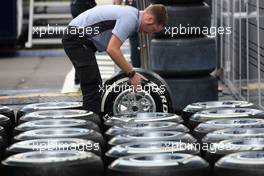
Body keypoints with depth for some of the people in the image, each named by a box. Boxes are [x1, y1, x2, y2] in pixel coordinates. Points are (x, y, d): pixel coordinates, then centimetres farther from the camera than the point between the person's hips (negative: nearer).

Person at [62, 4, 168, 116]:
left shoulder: (131, 15, 12)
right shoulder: (130, 19, -18)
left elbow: (113, 48, 22)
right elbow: (112, 49, -24)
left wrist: (130, 72, 16)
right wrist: (131, 74, -16)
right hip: (76, 38, -10)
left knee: (94, 86, 13)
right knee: (92, 86, -12)